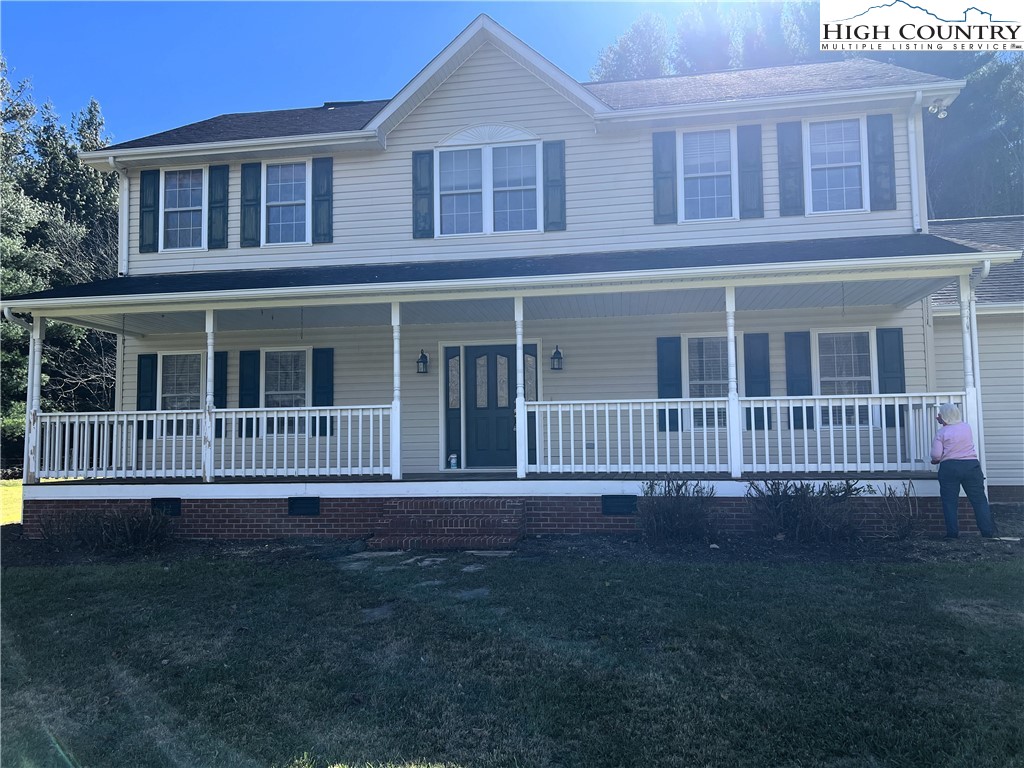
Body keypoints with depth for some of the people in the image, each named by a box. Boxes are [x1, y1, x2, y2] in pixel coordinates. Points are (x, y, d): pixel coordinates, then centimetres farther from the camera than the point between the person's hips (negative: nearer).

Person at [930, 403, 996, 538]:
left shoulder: (941, 433, -5)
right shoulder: (967, 427, 8)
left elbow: (936, 455, -10)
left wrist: (935, 461, 11)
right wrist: (943, 423, 31)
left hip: (949, 468, -3)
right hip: (971, 466, 3)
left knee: (949, 502, 3)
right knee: (979, 499, 7)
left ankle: (952, 532, 1)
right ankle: (988, 531, 5)